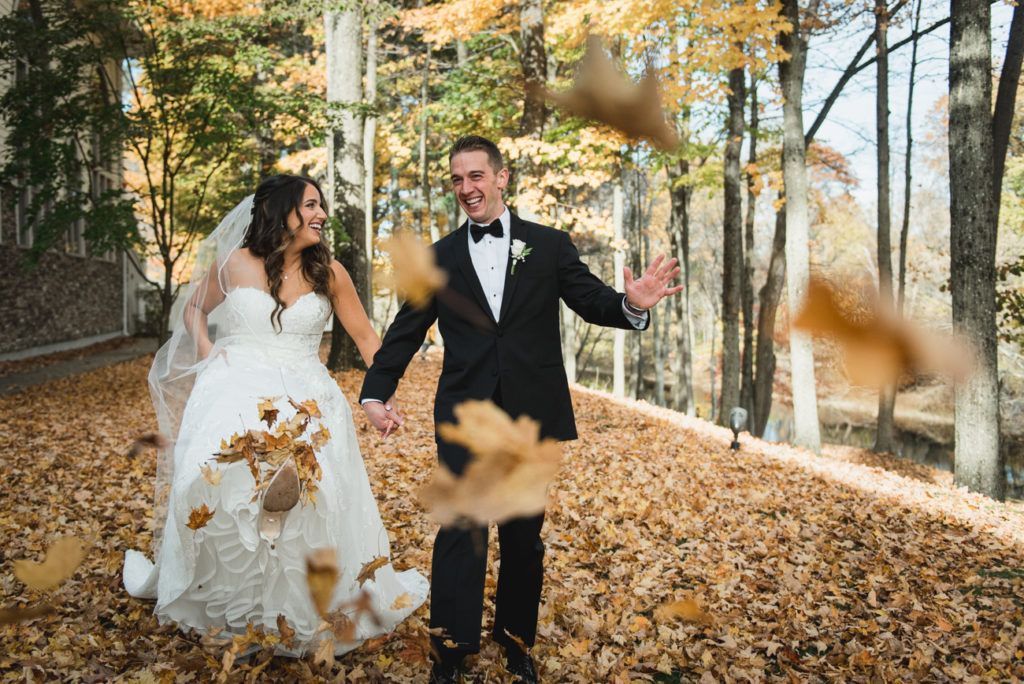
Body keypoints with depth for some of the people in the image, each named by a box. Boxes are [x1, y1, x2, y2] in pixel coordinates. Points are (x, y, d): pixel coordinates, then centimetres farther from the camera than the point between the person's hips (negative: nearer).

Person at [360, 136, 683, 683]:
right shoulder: (439, 258, 7)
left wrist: (631, 306, -22)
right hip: (464, 415, 0)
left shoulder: (550, 245, 4)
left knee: (524, 532, 11)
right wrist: (376, 391, -5)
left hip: (532, 412, 0)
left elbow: (594, 303, 0)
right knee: (461, 526, -6)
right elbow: (405, 331, 6)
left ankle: (516, 640, 28)